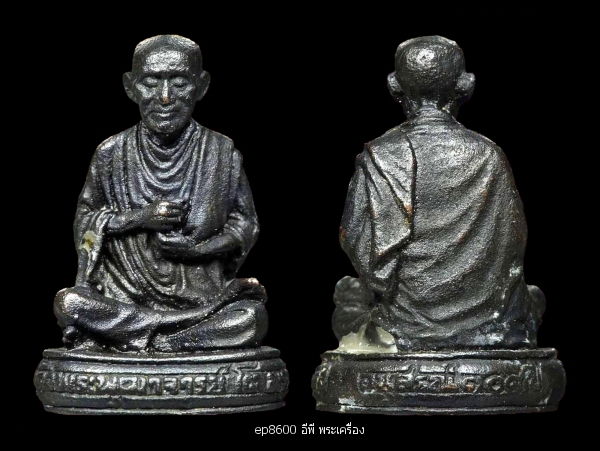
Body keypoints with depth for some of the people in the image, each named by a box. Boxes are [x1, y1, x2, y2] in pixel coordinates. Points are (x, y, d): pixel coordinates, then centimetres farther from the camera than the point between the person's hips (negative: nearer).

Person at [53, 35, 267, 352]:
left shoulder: (221, 153, 1)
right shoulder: (112, 153, 2)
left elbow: (246, 223, 6)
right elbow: (85, 218, 7)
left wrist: (196, 248, -13)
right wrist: (140, 217, -12)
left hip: (201, 293, 0)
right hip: (125, 295, 1)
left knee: (253, 315, -30)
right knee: (67, 303, -28)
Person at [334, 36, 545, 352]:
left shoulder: (379, 157, -9)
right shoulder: (489, 156, -3)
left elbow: (356, 242, -7)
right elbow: (516, 239, 4)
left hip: (404, 328, -1)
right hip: (487, 324, 1)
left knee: (347, 290, 29)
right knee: (532, 295, 33)